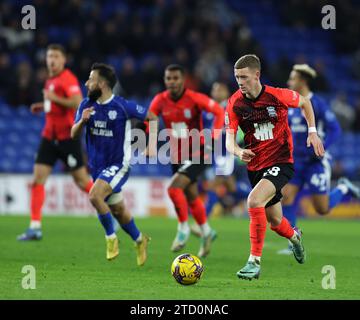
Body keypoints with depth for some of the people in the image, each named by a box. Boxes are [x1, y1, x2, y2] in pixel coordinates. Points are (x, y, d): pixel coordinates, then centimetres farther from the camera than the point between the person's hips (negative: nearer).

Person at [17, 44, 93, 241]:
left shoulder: (67, 79, -13)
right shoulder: (50, 80, 13)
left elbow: (78, 103, -25)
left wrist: (54, 98, -21)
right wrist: (43, 106, 11)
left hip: (67, 137, -7)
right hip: (49, 136, 7)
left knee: (82, 181, -1)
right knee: (37, 179, -3)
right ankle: (35, 227, -4)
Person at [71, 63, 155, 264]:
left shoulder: (123, 106, -15)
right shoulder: (87, 105, -1)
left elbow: (151, 117, -2)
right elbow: (74, 134, -3)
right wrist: (82, 121, -23)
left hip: (118, 165, -6)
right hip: (97, 166, 6)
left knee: (95, 196, -28)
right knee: (118, 210, 16)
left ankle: (111, 237, -8)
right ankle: (140, 241, 39)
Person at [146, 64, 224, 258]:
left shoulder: (195, 99, -18)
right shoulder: (160, 100, -6)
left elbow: (219, 111, -13)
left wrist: (214, 136, -25)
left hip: (197, 154, -5)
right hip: (177, 156, 5)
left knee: (174, 188, -23)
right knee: (192, 197, 17)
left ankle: (183, 228, -2)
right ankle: (206, 232, 40)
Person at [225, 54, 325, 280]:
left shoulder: (277, 95, -14)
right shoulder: (235, 103, -7)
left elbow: (304, 102, 7)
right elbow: (229, 139, -10)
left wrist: (312, 132, 1)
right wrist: (238, 151, -32)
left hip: (281, 162, -4)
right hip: (255, 166, 4)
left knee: (254, 201, -29)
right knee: (275, 222, 15)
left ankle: (255, 261, -21)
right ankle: (294, 236, 53)